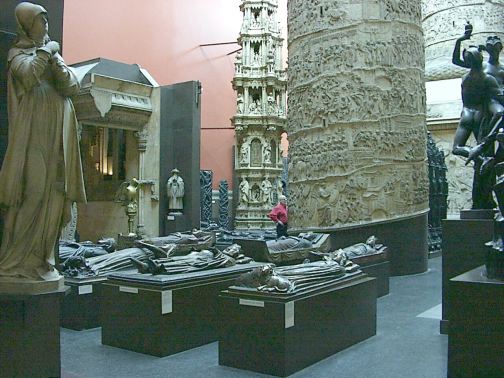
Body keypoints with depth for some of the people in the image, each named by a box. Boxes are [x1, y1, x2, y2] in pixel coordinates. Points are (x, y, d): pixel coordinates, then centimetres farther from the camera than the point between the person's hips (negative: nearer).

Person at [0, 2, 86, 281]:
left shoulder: (53, 52, 24)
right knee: (31, 192, -15)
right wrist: (46, 51, -1)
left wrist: (55, 60, -5)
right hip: (32, 132, -5)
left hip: (58, 136, 5)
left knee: (53, 195, -3)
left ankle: (41, 260, 0)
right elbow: (28, 74, -14)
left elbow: (73, 87, 9)